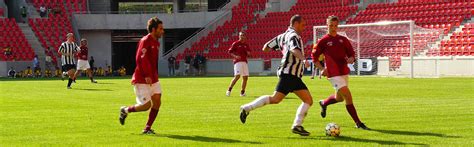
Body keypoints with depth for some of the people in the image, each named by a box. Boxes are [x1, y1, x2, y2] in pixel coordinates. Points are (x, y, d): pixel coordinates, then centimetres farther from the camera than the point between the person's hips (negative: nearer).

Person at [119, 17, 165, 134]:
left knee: (157, 102, -3)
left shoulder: (156, 43, 13)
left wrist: (154, 75, 15)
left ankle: (147, 128, 5)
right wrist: (146, 76, -26)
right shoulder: (145, 41, -14)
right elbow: (140, 59, -22)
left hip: (153, 79, 8)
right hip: (141, 80, -8)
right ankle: (125, 110, 17)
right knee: (146, 105, -9)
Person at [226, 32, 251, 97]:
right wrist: (235, 56, -17)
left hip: (245, 62, 6)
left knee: (245, 77, 3)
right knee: (237, 76, -19)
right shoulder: (235, 43, -1)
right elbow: (229, 51, -2)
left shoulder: (246, 45, 15)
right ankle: (229, 89, -9)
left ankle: (242, 92, 15)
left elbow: (249, 53, 19)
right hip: (238, 62, -6)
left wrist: (248, 52, -4)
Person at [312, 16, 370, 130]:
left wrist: (350, 59, -10)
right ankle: (358, 123, -8)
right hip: (334, 74, -6)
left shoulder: (343, 39, 9)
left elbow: (351, 54, 13)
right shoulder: (323, 41, -3)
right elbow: (314, 56, 3)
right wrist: (322, 69, -9)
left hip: (344, 72, 6)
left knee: (339, 98, 19)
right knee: (348, 96, -15)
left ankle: (323, 103, 50)